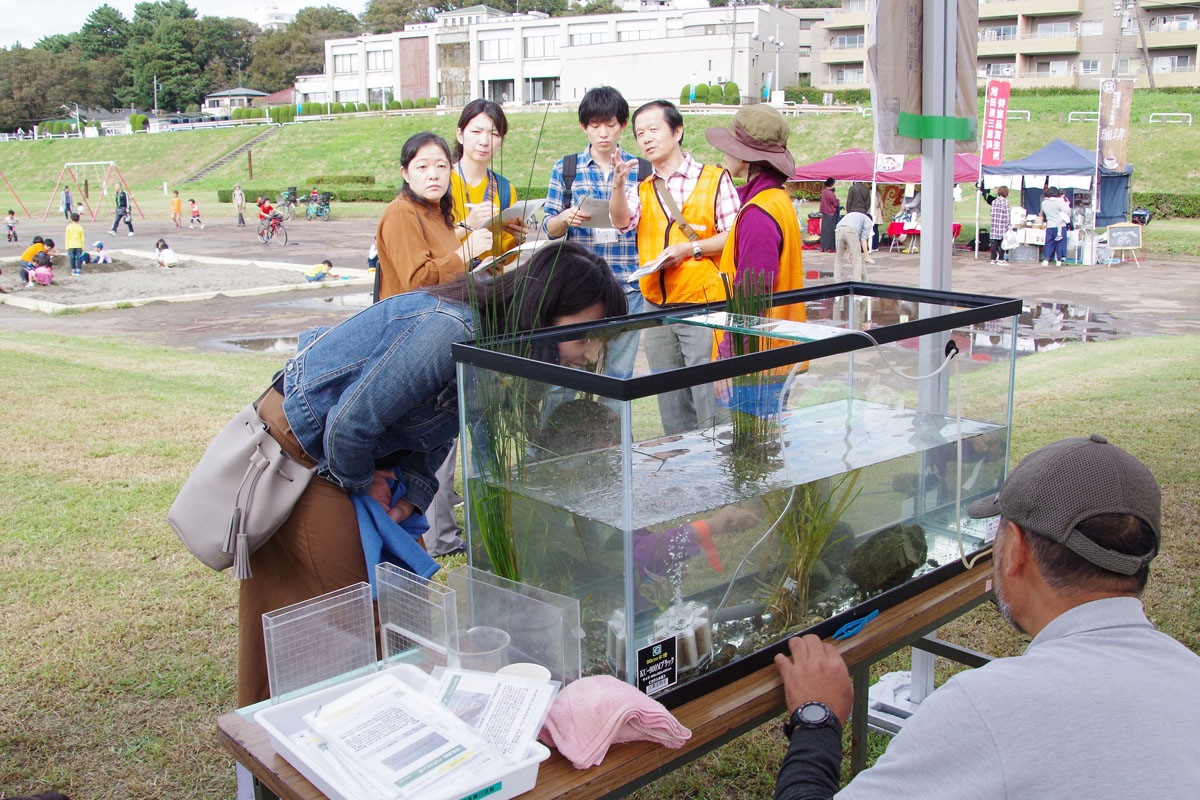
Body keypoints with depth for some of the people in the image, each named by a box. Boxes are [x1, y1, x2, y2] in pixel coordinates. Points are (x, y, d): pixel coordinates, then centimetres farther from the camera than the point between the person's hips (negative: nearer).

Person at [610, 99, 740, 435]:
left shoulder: (714, 179, 2)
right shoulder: (642, 189, 14)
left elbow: (733, 236, -4)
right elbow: (621, 221, -7)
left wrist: (689, 248, -15)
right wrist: (618, 185, -25)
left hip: (703, 303, -5)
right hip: (656, 306, 5)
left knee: (708, 392, -6)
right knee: (669, 399, 12)